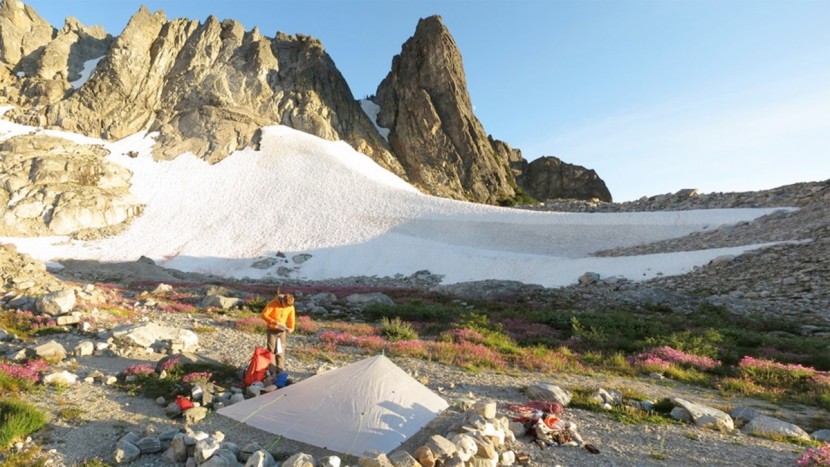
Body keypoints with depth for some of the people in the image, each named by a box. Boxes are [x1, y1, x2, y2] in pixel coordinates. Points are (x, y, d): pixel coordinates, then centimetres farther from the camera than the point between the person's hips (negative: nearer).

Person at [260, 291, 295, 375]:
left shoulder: (291, 307, -8)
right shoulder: (273, 303, -19)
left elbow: (291, 319, 2)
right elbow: (264, 314, -17)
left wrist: (291, 328, -16)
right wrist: (273, 322, -28)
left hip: (282, 330, 2)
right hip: (272, 330, -2)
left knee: (281, 351, 5)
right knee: (271, 350, 1)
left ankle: (280, 371, 14)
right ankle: (272, 372, 9)